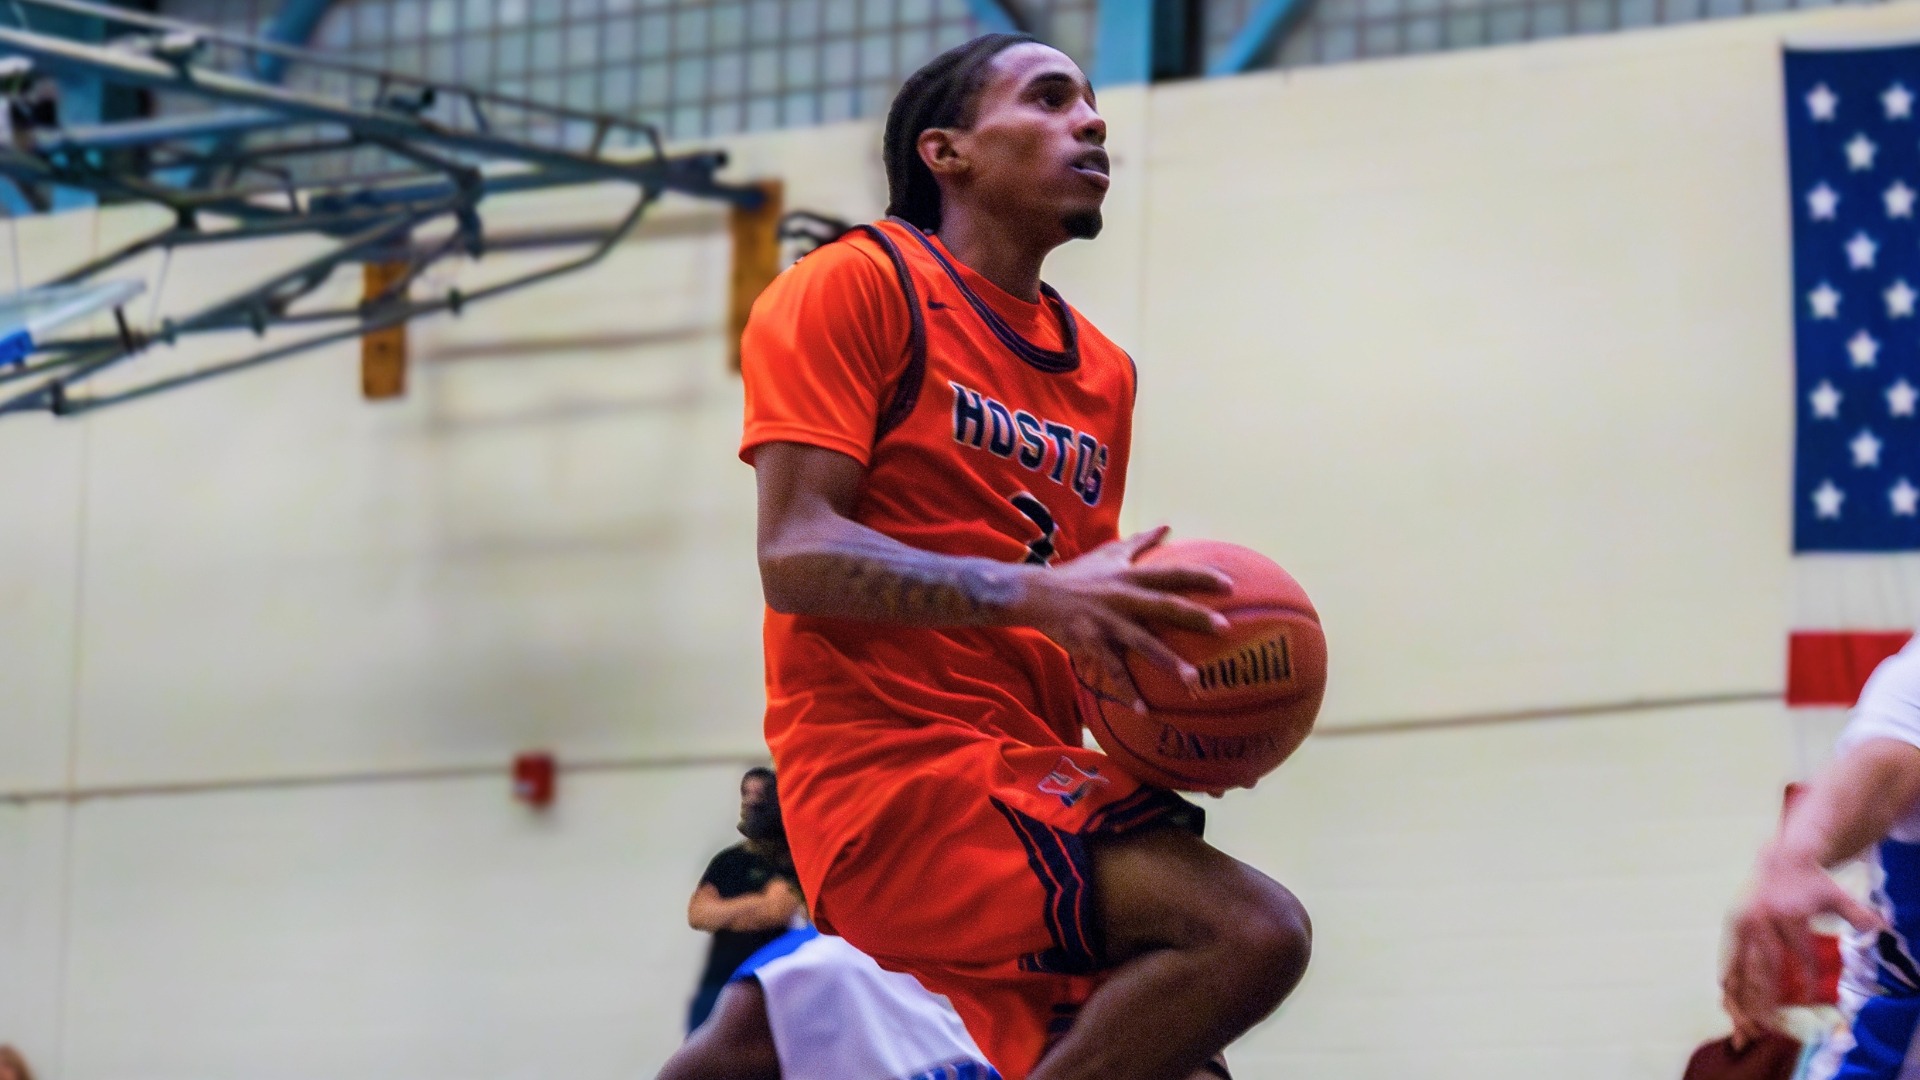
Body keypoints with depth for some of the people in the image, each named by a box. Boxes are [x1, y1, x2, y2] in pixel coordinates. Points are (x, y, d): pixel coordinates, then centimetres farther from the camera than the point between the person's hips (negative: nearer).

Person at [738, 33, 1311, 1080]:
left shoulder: (1101, 371, 22)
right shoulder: (859, 285, 0)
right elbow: (795, 553, -12)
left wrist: (1167, 697, 3)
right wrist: (1034, 593, -25)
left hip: (1034, 785, 8)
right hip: (897, 765, -8)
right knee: (1249, 932, -27)